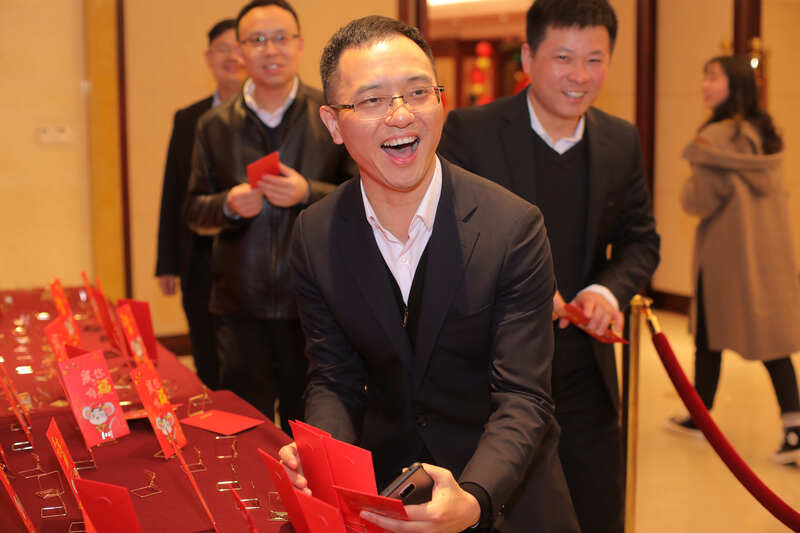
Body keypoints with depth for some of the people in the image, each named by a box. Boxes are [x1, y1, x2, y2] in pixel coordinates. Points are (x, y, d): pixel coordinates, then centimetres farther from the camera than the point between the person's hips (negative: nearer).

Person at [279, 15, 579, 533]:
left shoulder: (514, 227, -21)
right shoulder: (315, 236, -10)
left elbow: (522, 399, -21)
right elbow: (333, 379, -4)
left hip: (502, 486, -2)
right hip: (382, 482, 3)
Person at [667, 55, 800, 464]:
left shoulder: (716, 137, -16)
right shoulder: (767, 135, 7)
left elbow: (702, 200, -16)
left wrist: (685, 192, 6)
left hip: (727, 251, -6)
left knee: (710, 337, 10)